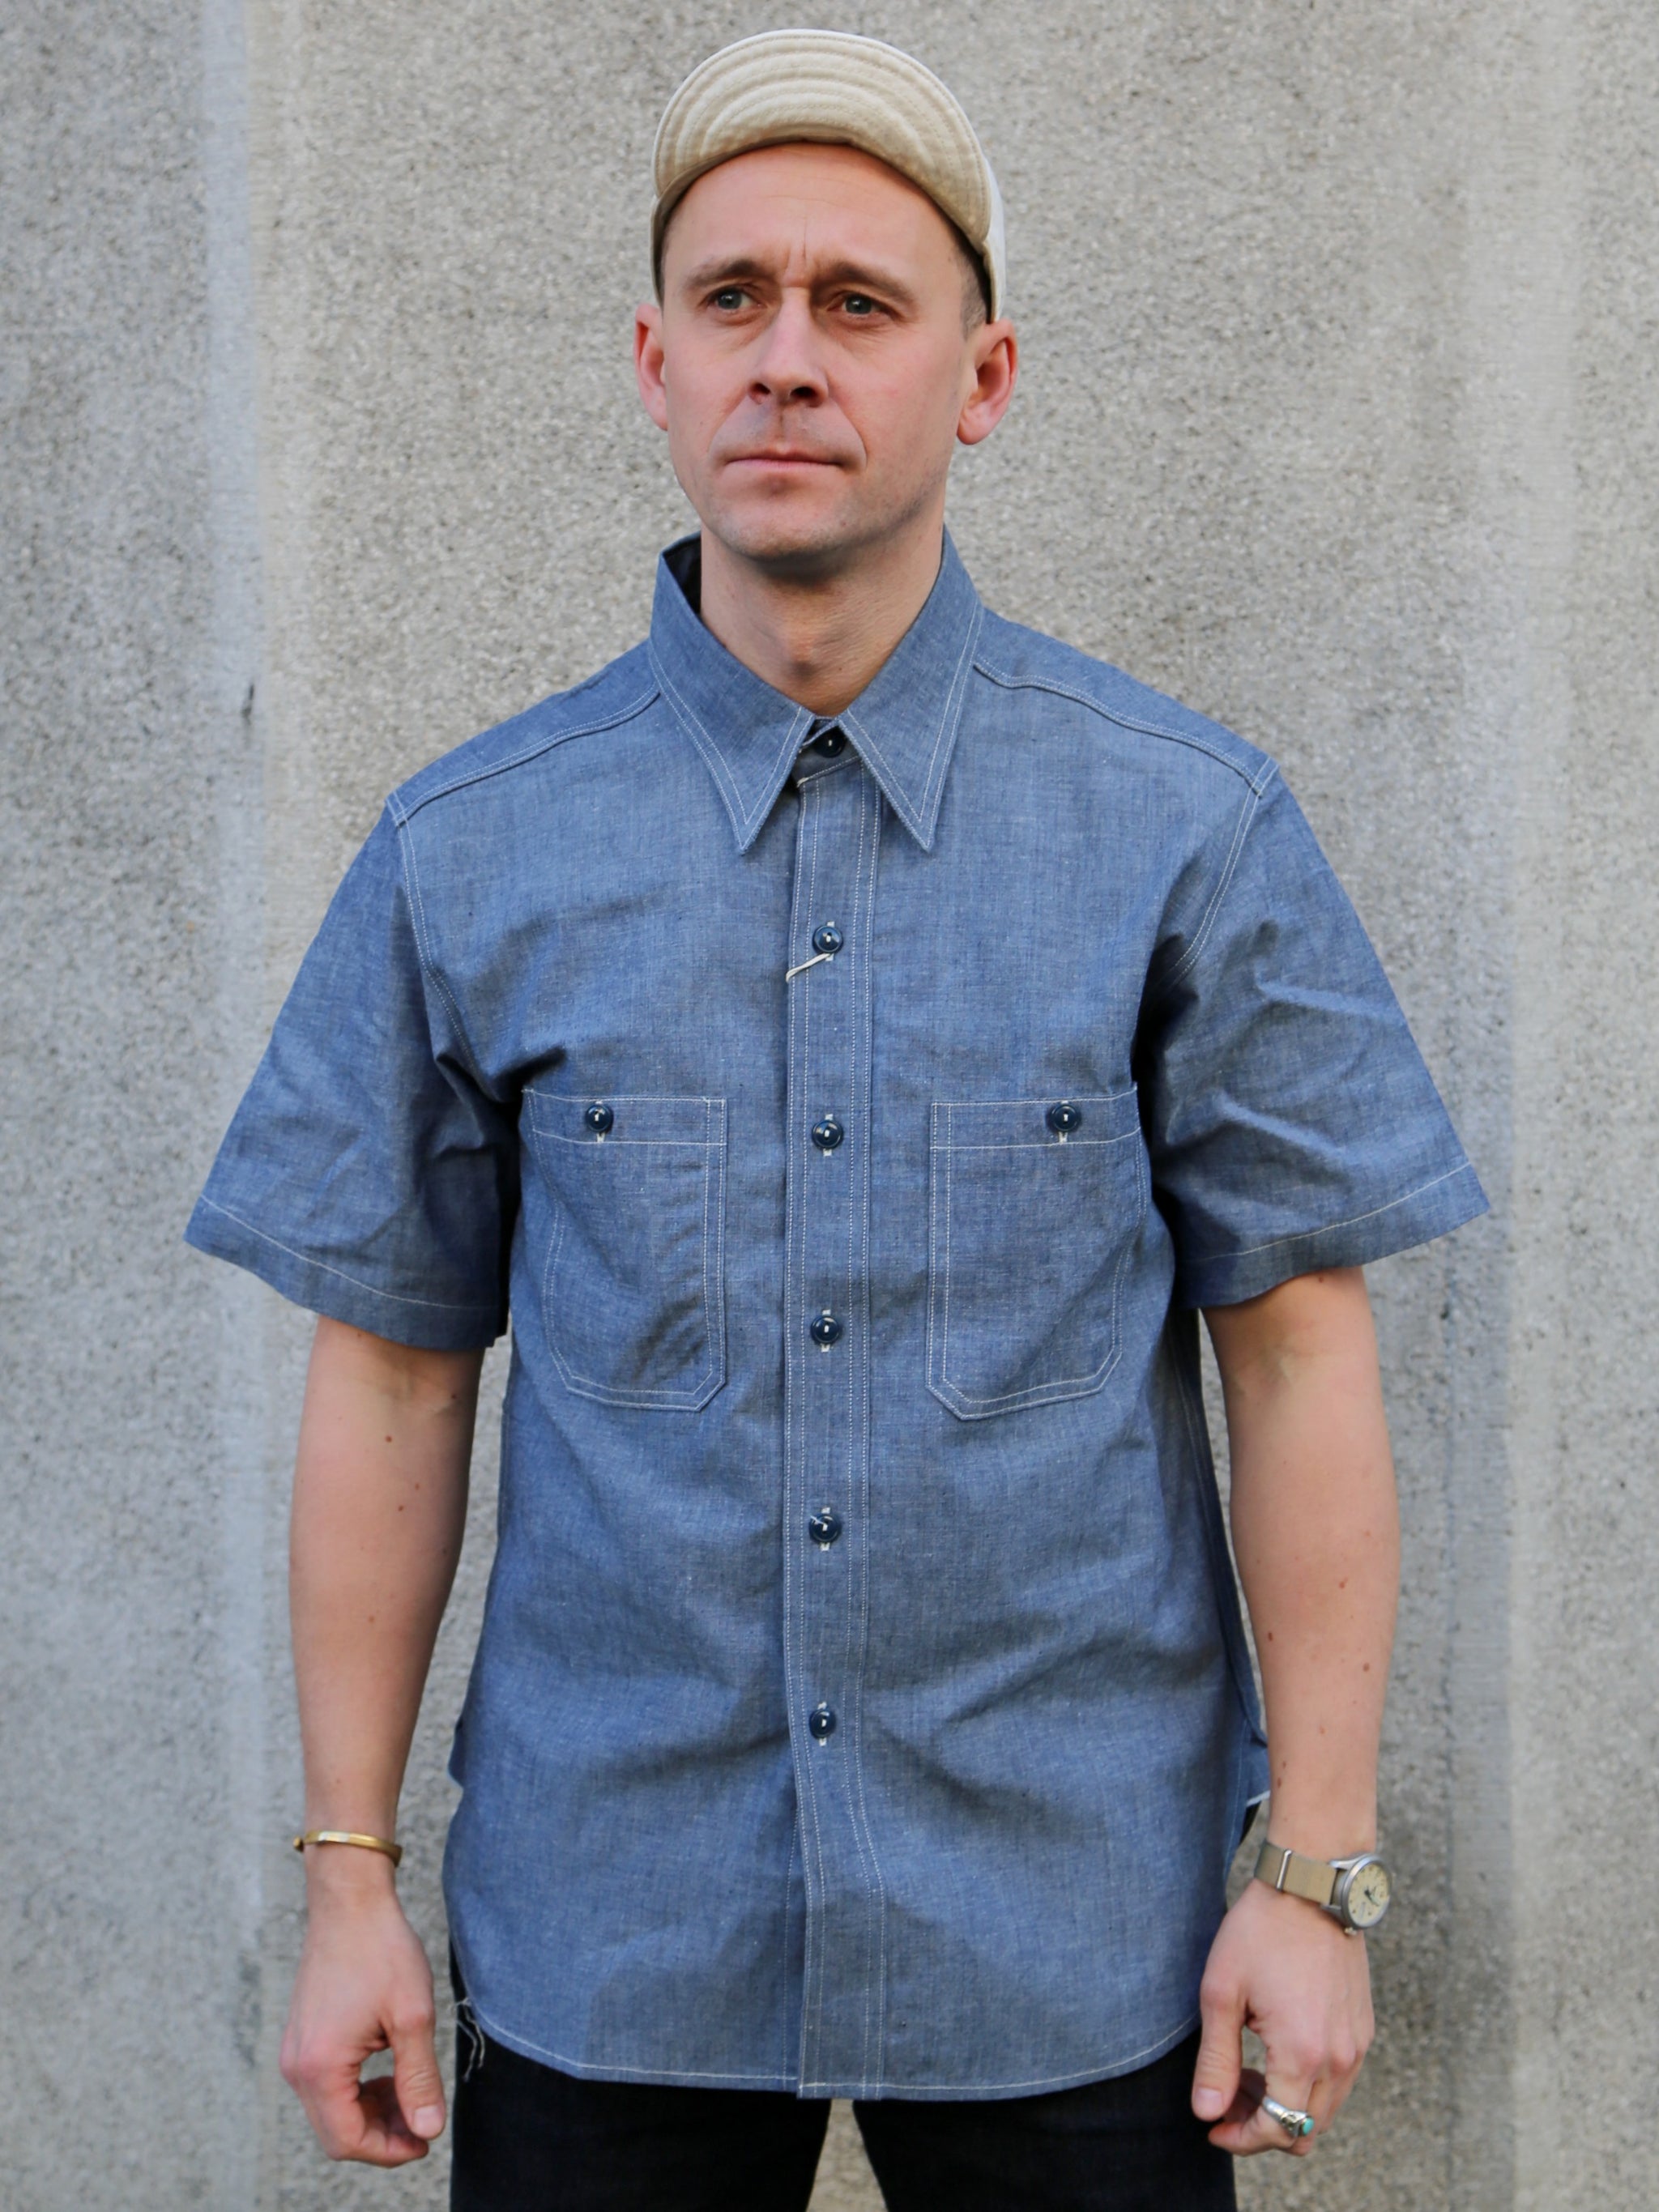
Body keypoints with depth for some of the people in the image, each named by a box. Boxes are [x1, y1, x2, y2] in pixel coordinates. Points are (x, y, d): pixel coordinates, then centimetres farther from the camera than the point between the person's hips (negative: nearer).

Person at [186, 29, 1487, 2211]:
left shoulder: (1192, 830, -4)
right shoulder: (466, 859, 0)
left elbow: (1299, 1351, -3)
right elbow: (390, 1368, 3)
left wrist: (1319, 1871, -5)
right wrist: (349, 1880, 3)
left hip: (1070, 1936, -1)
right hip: (601, 1932, 1)